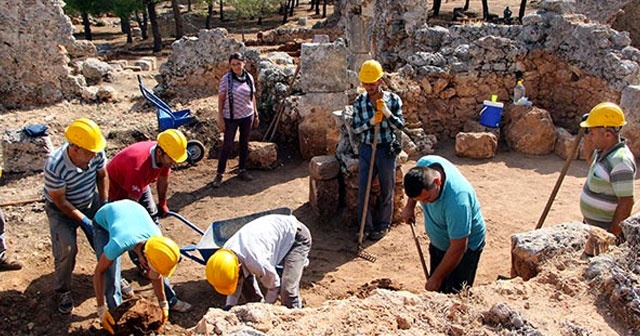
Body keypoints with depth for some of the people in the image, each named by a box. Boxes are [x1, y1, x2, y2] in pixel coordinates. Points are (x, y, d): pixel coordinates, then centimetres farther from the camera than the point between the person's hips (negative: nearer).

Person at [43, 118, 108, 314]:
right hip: (61, 209, -4)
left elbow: (102, 176, -2)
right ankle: (62, 292, 10)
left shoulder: (96, 154, -23)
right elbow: (60, 202, -23)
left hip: (91, 202, 4)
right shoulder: (54, 167, -35)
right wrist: (84, 221, -21)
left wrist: (105, 204, -5)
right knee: (66, 249, -15)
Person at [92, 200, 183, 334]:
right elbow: (98, 272, -29)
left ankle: (171, 300, 17)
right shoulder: (119, 244, -46)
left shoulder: (157, 240, -33)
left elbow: (156, 275, -15)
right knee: (109, 274, -16)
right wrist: (101, 310, -25)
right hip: (104, 220, -3)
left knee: (159, 266, -3)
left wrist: (163, 304, -8)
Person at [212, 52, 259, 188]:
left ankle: (242, 170, 29)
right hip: (231, 117, -4)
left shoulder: (249, 78, 0)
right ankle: (219, 174, 11)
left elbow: (252, 97, 9)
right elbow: (221, 99, -8)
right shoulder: (226, 79, -11)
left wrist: (256, 114, 10)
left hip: (247, 116, 4)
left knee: (244, 144, 13)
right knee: (227, 145, 1)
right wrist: (220, 118, -11)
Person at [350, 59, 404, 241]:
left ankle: (383, 225, 28)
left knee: (387, 190, 10)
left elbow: (400, 125, -6)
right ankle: (365, 227, 19)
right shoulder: (359, 102, -4)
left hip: (387, 150, -1)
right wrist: (370, 122, -21)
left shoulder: (393, 99, -8)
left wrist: (388, 114, -23)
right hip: (366, 149, 2)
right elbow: (355, 128, -2)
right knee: (362, 190, 4)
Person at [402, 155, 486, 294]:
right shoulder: (423, 164, -26)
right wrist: (410, 206, 0)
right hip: (438, 241, 7)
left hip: (466, 245, -7)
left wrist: (437, 278, -23)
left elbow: (458, 248, -32)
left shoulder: (457, 200, -43)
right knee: (436, 292, 19)